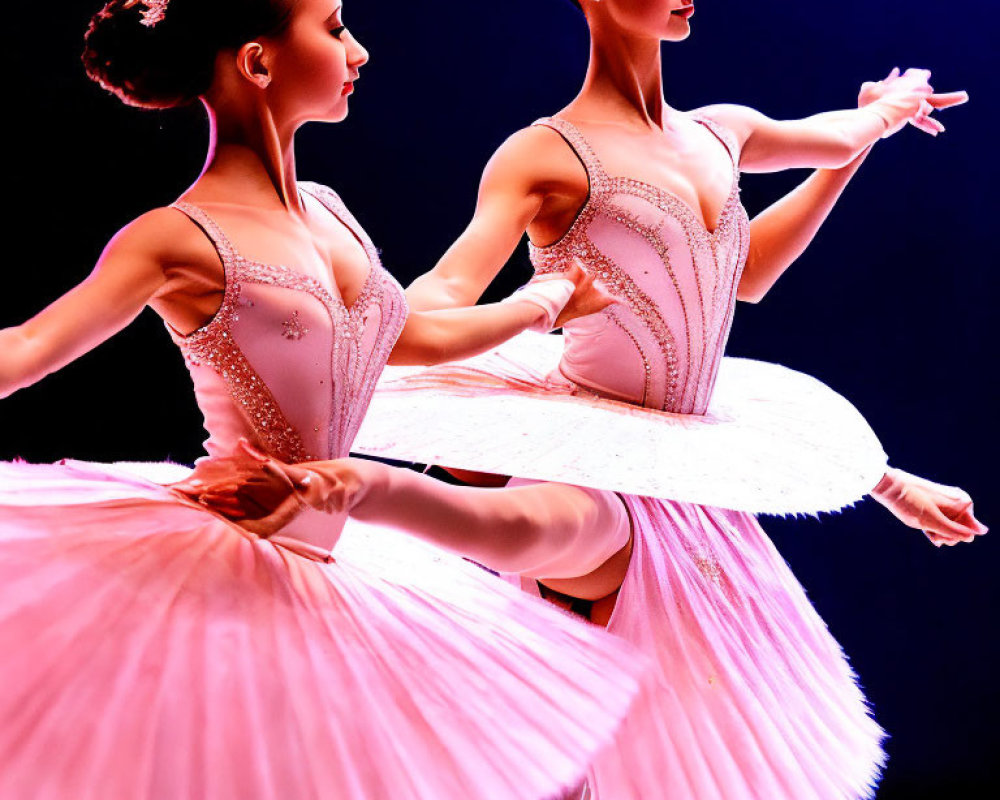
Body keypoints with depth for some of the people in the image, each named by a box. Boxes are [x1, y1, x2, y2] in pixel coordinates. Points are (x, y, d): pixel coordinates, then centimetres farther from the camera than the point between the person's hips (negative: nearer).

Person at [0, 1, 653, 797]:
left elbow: (414, 336, 23)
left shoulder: (325, 211, 8)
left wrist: (549, 300, 36)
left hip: (314, 574, 8)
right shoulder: (184, 240, -14)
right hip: (218, 573, -7)